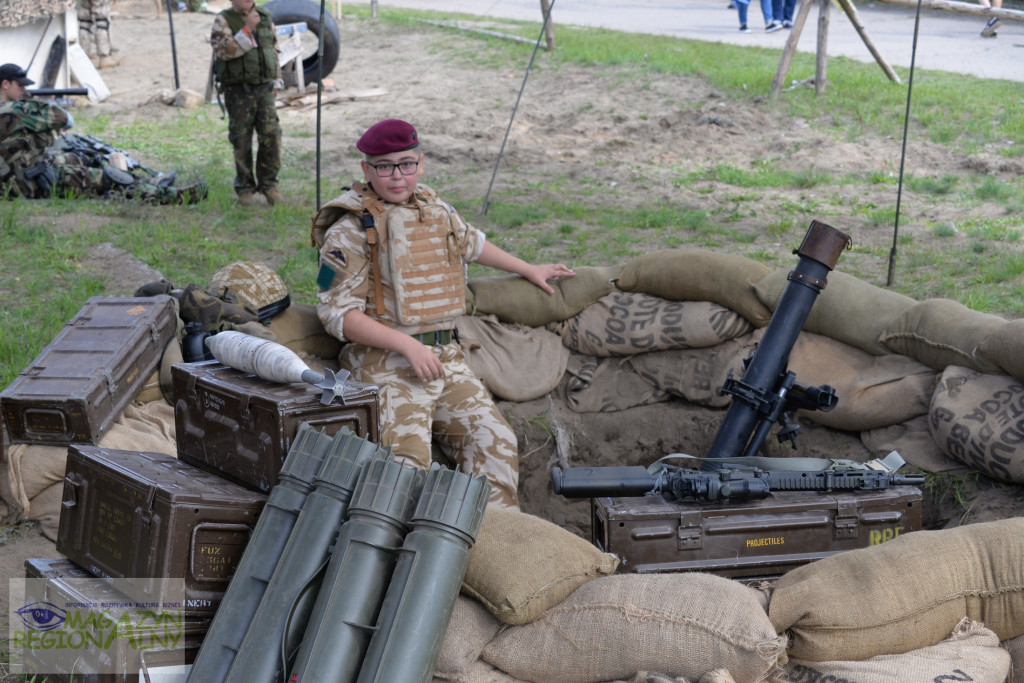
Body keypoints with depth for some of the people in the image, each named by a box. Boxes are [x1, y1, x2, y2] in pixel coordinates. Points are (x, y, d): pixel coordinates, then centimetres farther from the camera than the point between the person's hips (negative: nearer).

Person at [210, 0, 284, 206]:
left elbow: (274, 51, 19)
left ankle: (268, 184, 8)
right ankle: (245, 188, 12)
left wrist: (276, 81, 14)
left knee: (271, 136, -4)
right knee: (242, 142, 0)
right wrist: (247, 29, -22)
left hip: (265, 90, 4)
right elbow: (223, 50, -20)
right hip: (239, 92, -4)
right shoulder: (223, 21, -4)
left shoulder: (265, 18, 11)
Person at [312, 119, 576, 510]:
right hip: (386, 364, -6)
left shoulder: (436, 212, 14)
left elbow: (472, 243, 36)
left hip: (445, 357, 6)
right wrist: (408, 345, -19)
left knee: (495, 442, -8)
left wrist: (530, 270, 44)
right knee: (407, 462, -24)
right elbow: (337, 313, -11)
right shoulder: (350, 232, -5)